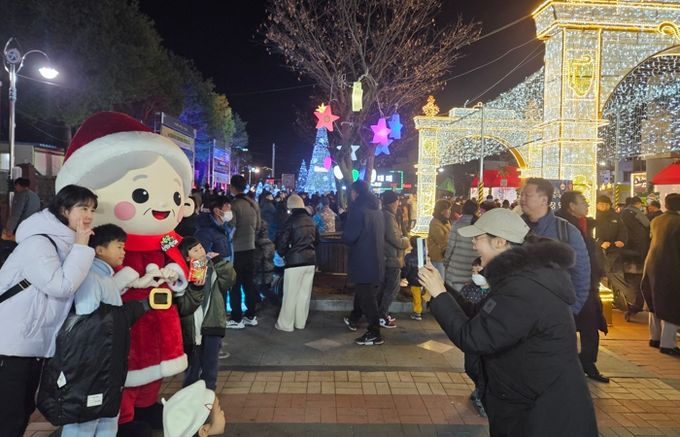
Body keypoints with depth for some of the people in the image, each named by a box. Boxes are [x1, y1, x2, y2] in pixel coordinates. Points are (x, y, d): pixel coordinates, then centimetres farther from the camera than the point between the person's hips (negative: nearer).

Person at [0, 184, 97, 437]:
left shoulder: (66, 243, 9)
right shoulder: (38, 242, -17)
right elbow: (61, 286, -26)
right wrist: (81, 247, -18)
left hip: (35, 344, 9)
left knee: (24, 411, 19)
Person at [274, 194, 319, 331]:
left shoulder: (291, 220, -10)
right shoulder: (310, 220, 9)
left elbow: (282, 241, -9)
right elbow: (316, 240, 17)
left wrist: (282, 253, 8)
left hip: (295, 261, -6)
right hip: (311, 260, 6)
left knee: (290, 294, 2)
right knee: (304, 293, 11)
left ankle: (285, 324, 9)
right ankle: (300, 322, 20)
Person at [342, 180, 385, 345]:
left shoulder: (358, 210, -18)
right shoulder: (377, 210, 7)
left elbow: (348, 238, -20)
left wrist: (345, 235, 2)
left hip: (363, 262, -8)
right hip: (376, 261, 8)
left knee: (366, 297, 0)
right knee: (363, 292, 22)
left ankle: (374, 334, 6)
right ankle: (353, 320, 40)